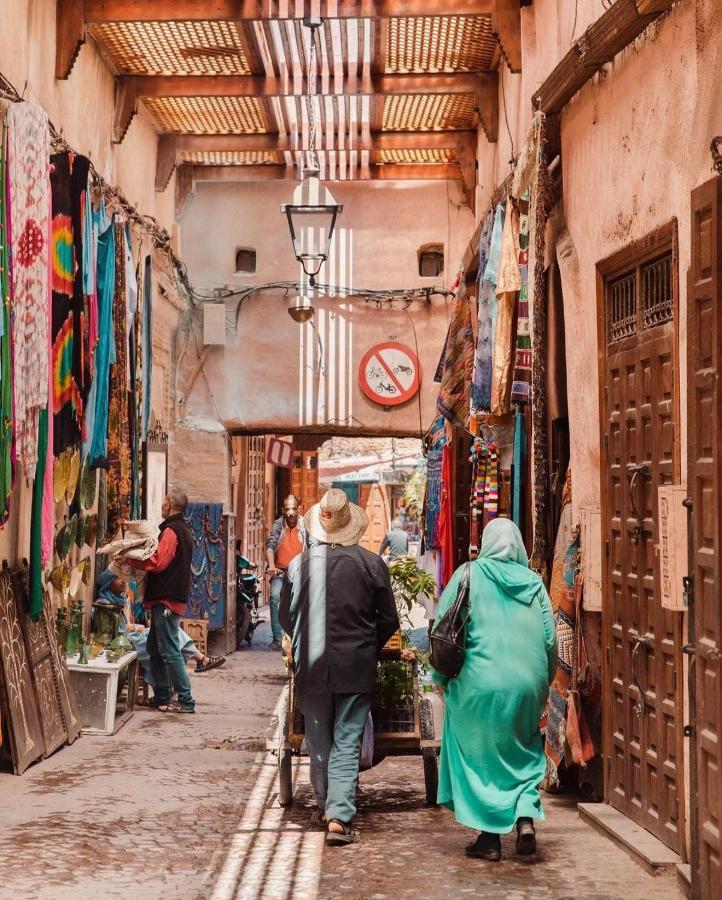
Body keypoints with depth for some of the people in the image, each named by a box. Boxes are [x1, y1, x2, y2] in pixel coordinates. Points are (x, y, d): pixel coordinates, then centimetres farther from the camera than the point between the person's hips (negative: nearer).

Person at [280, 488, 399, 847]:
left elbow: (285, 616, 6)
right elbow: (388, 620, 0)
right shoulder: (371, 563, -7)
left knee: (319, 740, 17)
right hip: (356, 669, -1)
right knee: (347, 743, 2)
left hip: (311, 666, 1)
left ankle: (324, 804, 33)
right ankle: (339, 817, -7)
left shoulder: (299, 564, -5)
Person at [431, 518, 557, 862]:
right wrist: (541, 684, 19)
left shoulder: (469, 574, -2)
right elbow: (550, 640, 7)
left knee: (479, 757, 10)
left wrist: (441, 676, 8)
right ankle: (526, 816, -2)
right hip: (527, 685, 3)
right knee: (523, 754, 18)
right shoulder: (534, 582, 6)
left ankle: (490, 837, 10)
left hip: (479, 684, -2)